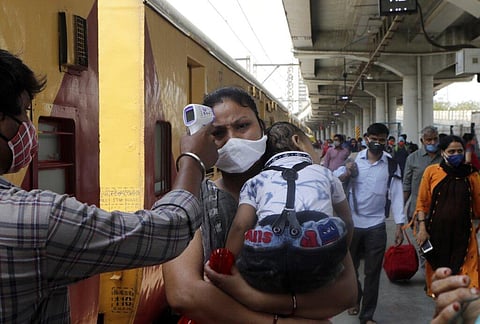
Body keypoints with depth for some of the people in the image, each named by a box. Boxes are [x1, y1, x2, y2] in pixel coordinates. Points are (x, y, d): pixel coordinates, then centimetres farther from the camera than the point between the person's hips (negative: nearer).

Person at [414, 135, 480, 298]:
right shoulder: (431, 171, -1)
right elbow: (422, 202, 2)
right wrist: (422, 228, -3)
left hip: (463, 233, 0)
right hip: (437, 231, 0)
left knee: (465, 273, -2)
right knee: (438, 271, 13)